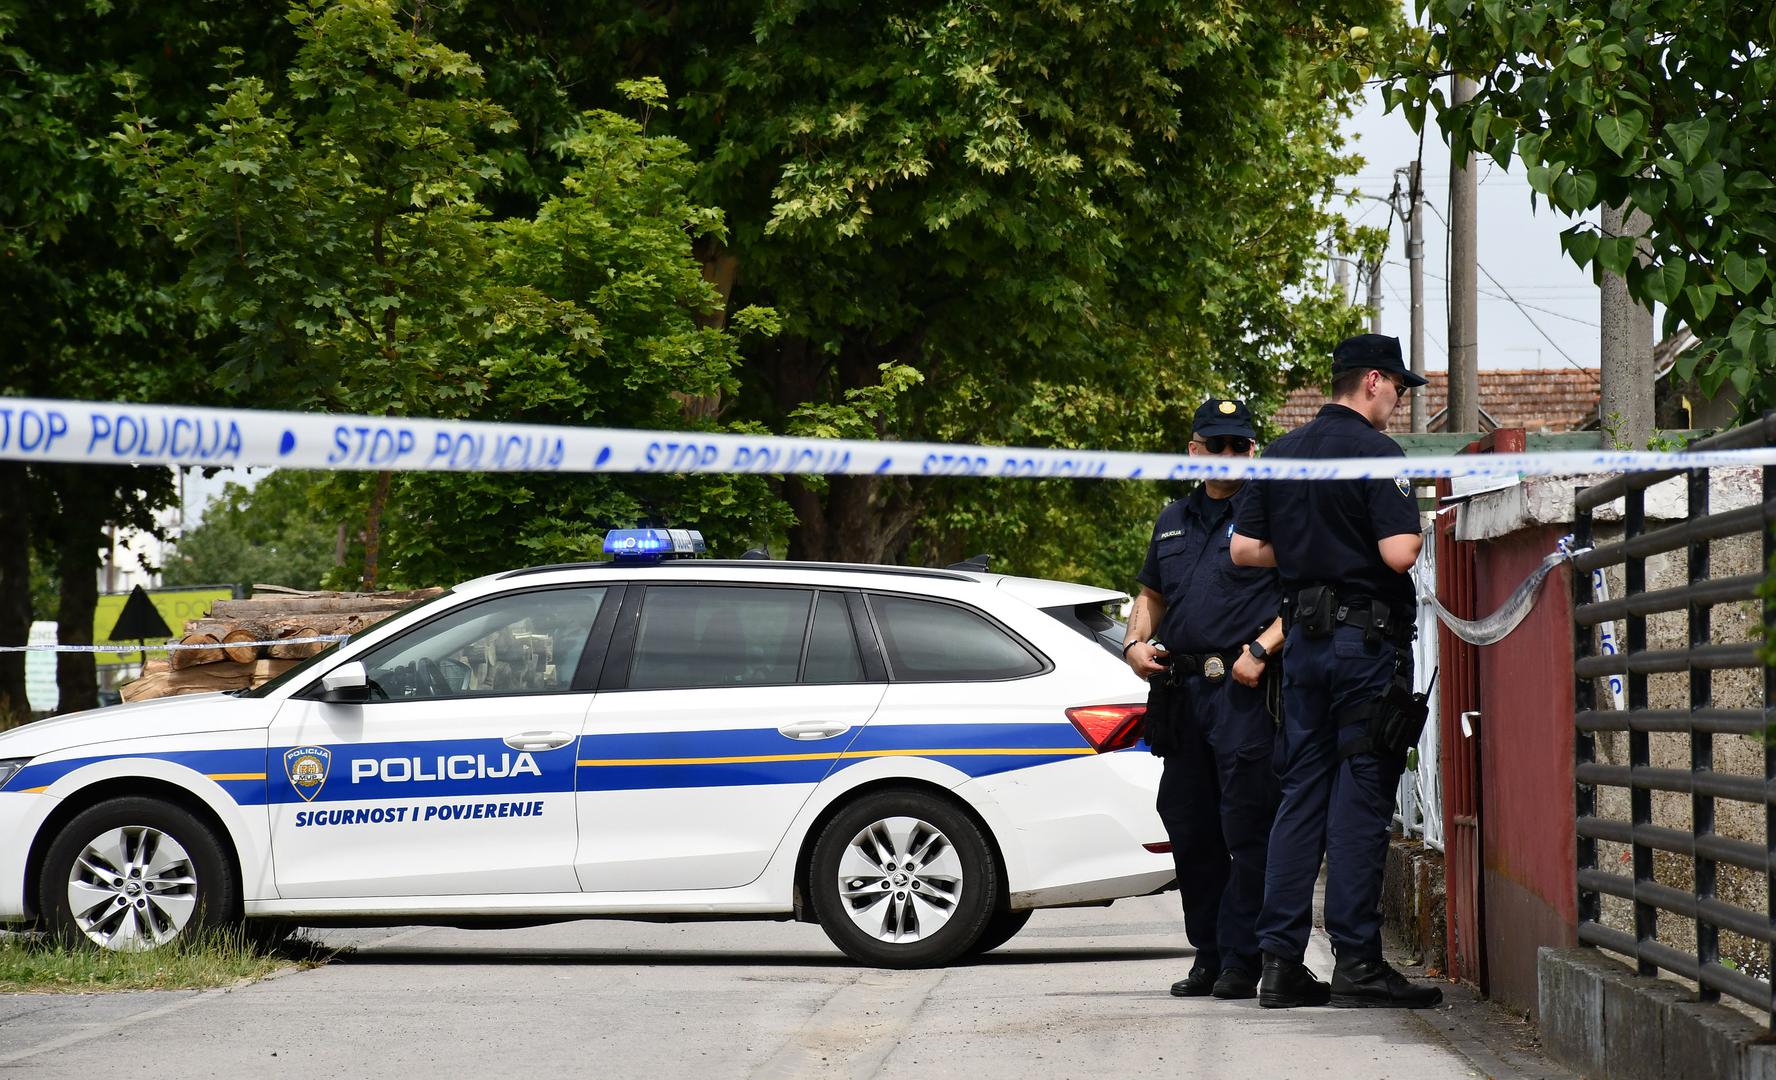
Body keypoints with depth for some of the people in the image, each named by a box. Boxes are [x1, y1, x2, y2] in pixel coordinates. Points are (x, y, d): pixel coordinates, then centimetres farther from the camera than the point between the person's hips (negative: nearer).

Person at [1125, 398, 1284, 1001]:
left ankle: (1240, 959, -5)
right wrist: (1136, 643, 11)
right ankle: (1207, 956, 16)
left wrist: (1261, 649, -17)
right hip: (1180, 691, 7)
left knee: (1246, 831, -8)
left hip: (1245, 692, -7)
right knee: (1190, 831, 8)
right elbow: (1151, 594, 30)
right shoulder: (1173, 521, 20)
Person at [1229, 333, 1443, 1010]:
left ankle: (1280, 960, 7)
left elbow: (1244, 548, 12)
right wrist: (1412, 535, 0)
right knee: (1360, 798, -4)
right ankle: (1356, 962, -4)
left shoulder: (1282, 453, 11)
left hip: (1304, 635, 7)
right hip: (1368, 636, -7)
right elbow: (1399, 553, -21)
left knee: (1301, 794, 9)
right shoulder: (1377, 453, -11)